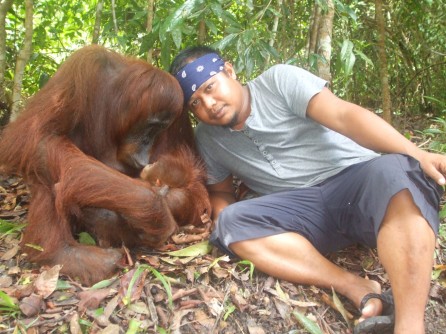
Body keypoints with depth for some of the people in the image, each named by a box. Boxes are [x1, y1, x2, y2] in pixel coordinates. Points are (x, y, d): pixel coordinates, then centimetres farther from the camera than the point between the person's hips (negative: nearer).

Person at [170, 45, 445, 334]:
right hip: (302, 210, 3)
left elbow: (343, 116, -11)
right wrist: (223, 220, -2)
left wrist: (416, 155, -23)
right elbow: (220, 191, 22)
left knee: (397, 171, -34)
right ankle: (362, 291, -30)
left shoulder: (278, 80, -1)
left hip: (357, 177, -2)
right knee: (231, 222, -22)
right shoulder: (208, 139, 12)